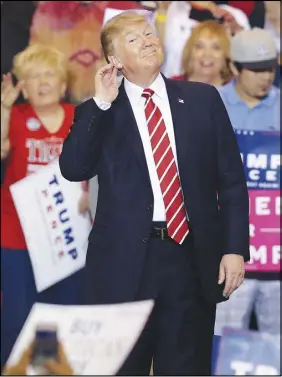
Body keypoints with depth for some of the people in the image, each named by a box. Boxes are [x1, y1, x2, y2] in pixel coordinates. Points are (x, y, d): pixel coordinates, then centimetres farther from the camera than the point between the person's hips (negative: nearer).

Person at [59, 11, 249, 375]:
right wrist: (101, 104, -11)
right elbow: (73, 168, -10)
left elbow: (231, 178, 7)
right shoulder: (99, 112, 6)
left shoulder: (203, 99, 8)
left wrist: (235, 248, -1)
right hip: (125, 260, -1)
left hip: (194, 257, 1)